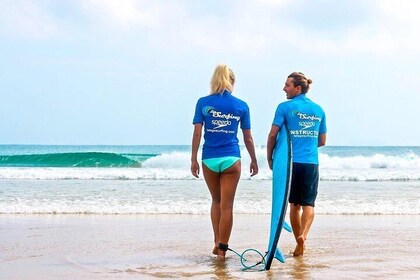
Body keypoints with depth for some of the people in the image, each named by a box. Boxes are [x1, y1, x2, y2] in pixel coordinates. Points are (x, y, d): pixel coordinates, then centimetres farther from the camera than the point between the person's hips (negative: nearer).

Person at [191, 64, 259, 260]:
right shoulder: (241, 106, 2)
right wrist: (254, 161, 17)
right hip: (231, 159, -1)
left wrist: (194, 159, 1)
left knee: (216, 201, 20)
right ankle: (222, 248, 4)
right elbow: (248, 138, 6)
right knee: (227, 205, 3)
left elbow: (197, 133, -4)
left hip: (209, 159, 1)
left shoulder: (203, 103, 1)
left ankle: (217, 242, 15)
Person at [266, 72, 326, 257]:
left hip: (291, 161, -2)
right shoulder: (318, 110, 11)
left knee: (294, 204, 10)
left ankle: (300, 243, 14)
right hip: (311, 162, 2)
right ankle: (303, 234, -25)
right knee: (308, 203, 0)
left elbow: (273, 135, -5)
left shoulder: (285, 107, -2)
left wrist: (269, 158, 8)